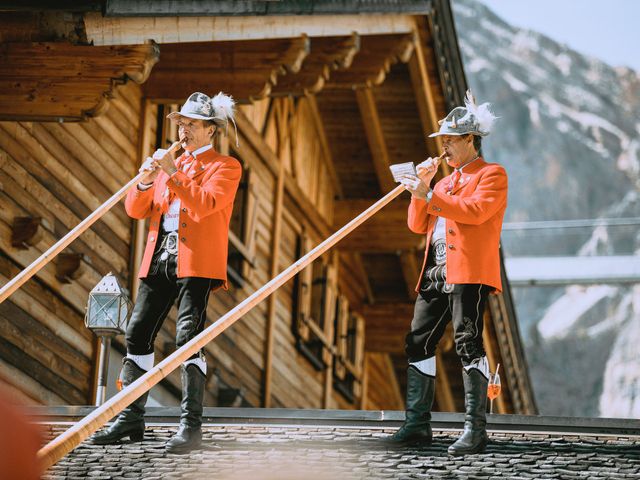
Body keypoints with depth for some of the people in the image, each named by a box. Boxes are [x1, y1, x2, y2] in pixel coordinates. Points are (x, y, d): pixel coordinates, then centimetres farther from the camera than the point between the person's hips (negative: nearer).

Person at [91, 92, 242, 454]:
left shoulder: (225, 166, 3)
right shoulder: (169, 163, 22)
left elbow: (204, 204, -16)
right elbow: (136, 210, 16)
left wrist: (173, 173, -17)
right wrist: (145, 181, -3)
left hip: (196, 262, -7)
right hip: (159, 260, 7)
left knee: (189, 337, -15)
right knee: (138, 333, 4)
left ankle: (191, 426, -13)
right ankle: (131, 420, 12)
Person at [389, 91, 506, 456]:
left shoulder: (492, 175, 2)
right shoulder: (446, 182, 26)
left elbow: (475, 210, -16)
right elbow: (418, 224, 20)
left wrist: (429, 195, -17)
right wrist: (421, 186, 7)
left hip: (470, 272, -8)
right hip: (436, 273, 8)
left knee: (468, 344, -14)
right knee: (419, 342, 4)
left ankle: (476, 429, -13)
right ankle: (418, 425, 9)